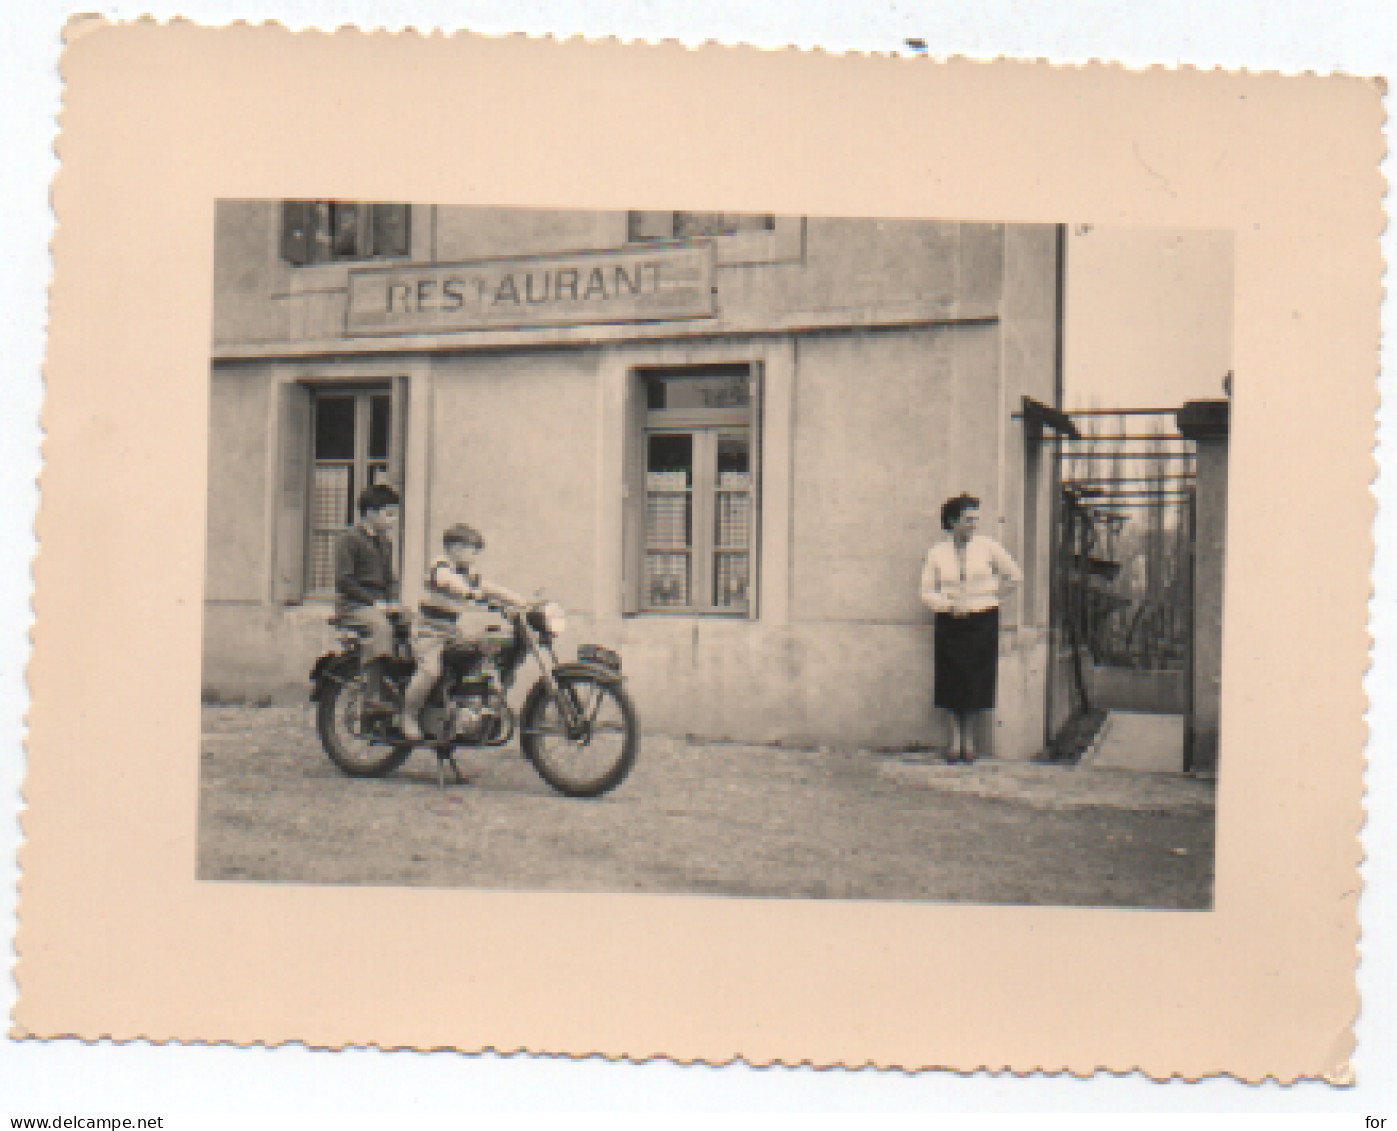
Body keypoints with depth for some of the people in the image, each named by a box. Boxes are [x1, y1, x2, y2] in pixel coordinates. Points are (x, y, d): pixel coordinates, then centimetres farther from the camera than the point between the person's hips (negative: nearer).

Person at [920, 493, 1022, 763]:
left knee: (977, 679, 0)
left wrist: (990, 596, 7)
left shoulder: (987, 546, 1)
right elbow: (926, 591, 2)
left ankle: (969, 738, 13)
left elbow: (1014, 576, 10)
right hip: (950, 623, 1)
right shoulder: (937, 553, 3)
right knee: (952, 680, 0)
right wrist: (949, 605, -14)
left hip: (982, 622, 0)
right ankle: (955, 738, 12)